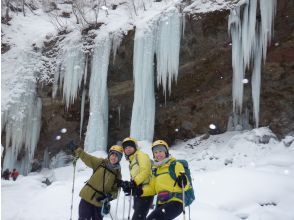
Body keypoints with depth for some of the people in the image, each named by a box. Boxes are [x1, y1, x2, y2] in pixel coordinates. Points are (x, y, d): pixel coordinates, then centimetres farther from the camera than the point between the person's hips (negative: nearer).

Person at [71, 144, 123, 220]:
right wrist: (76, 149, -6)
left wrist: (108, 197, -19)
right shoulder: (100, 162, -2)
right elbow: (86, 158, 2)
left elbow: (115, 190, -2)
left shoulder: (117, 174, -1)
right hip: (87, 198, -1)